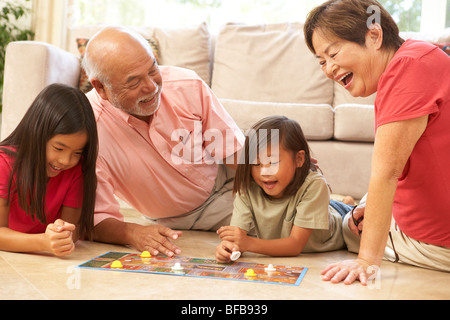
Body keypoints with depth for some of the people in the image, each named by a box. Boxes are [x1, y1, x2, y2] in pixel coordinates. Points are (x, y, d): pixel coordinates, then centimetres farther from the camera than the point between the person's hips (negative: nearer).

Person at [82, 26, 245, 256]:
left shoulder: (187, 86, -19)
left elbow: (234, 153, -8)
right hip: (165, 224, -1)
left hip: (224, 194, 1)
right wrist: (132, 233, -43)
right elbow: (96, 220, -22)